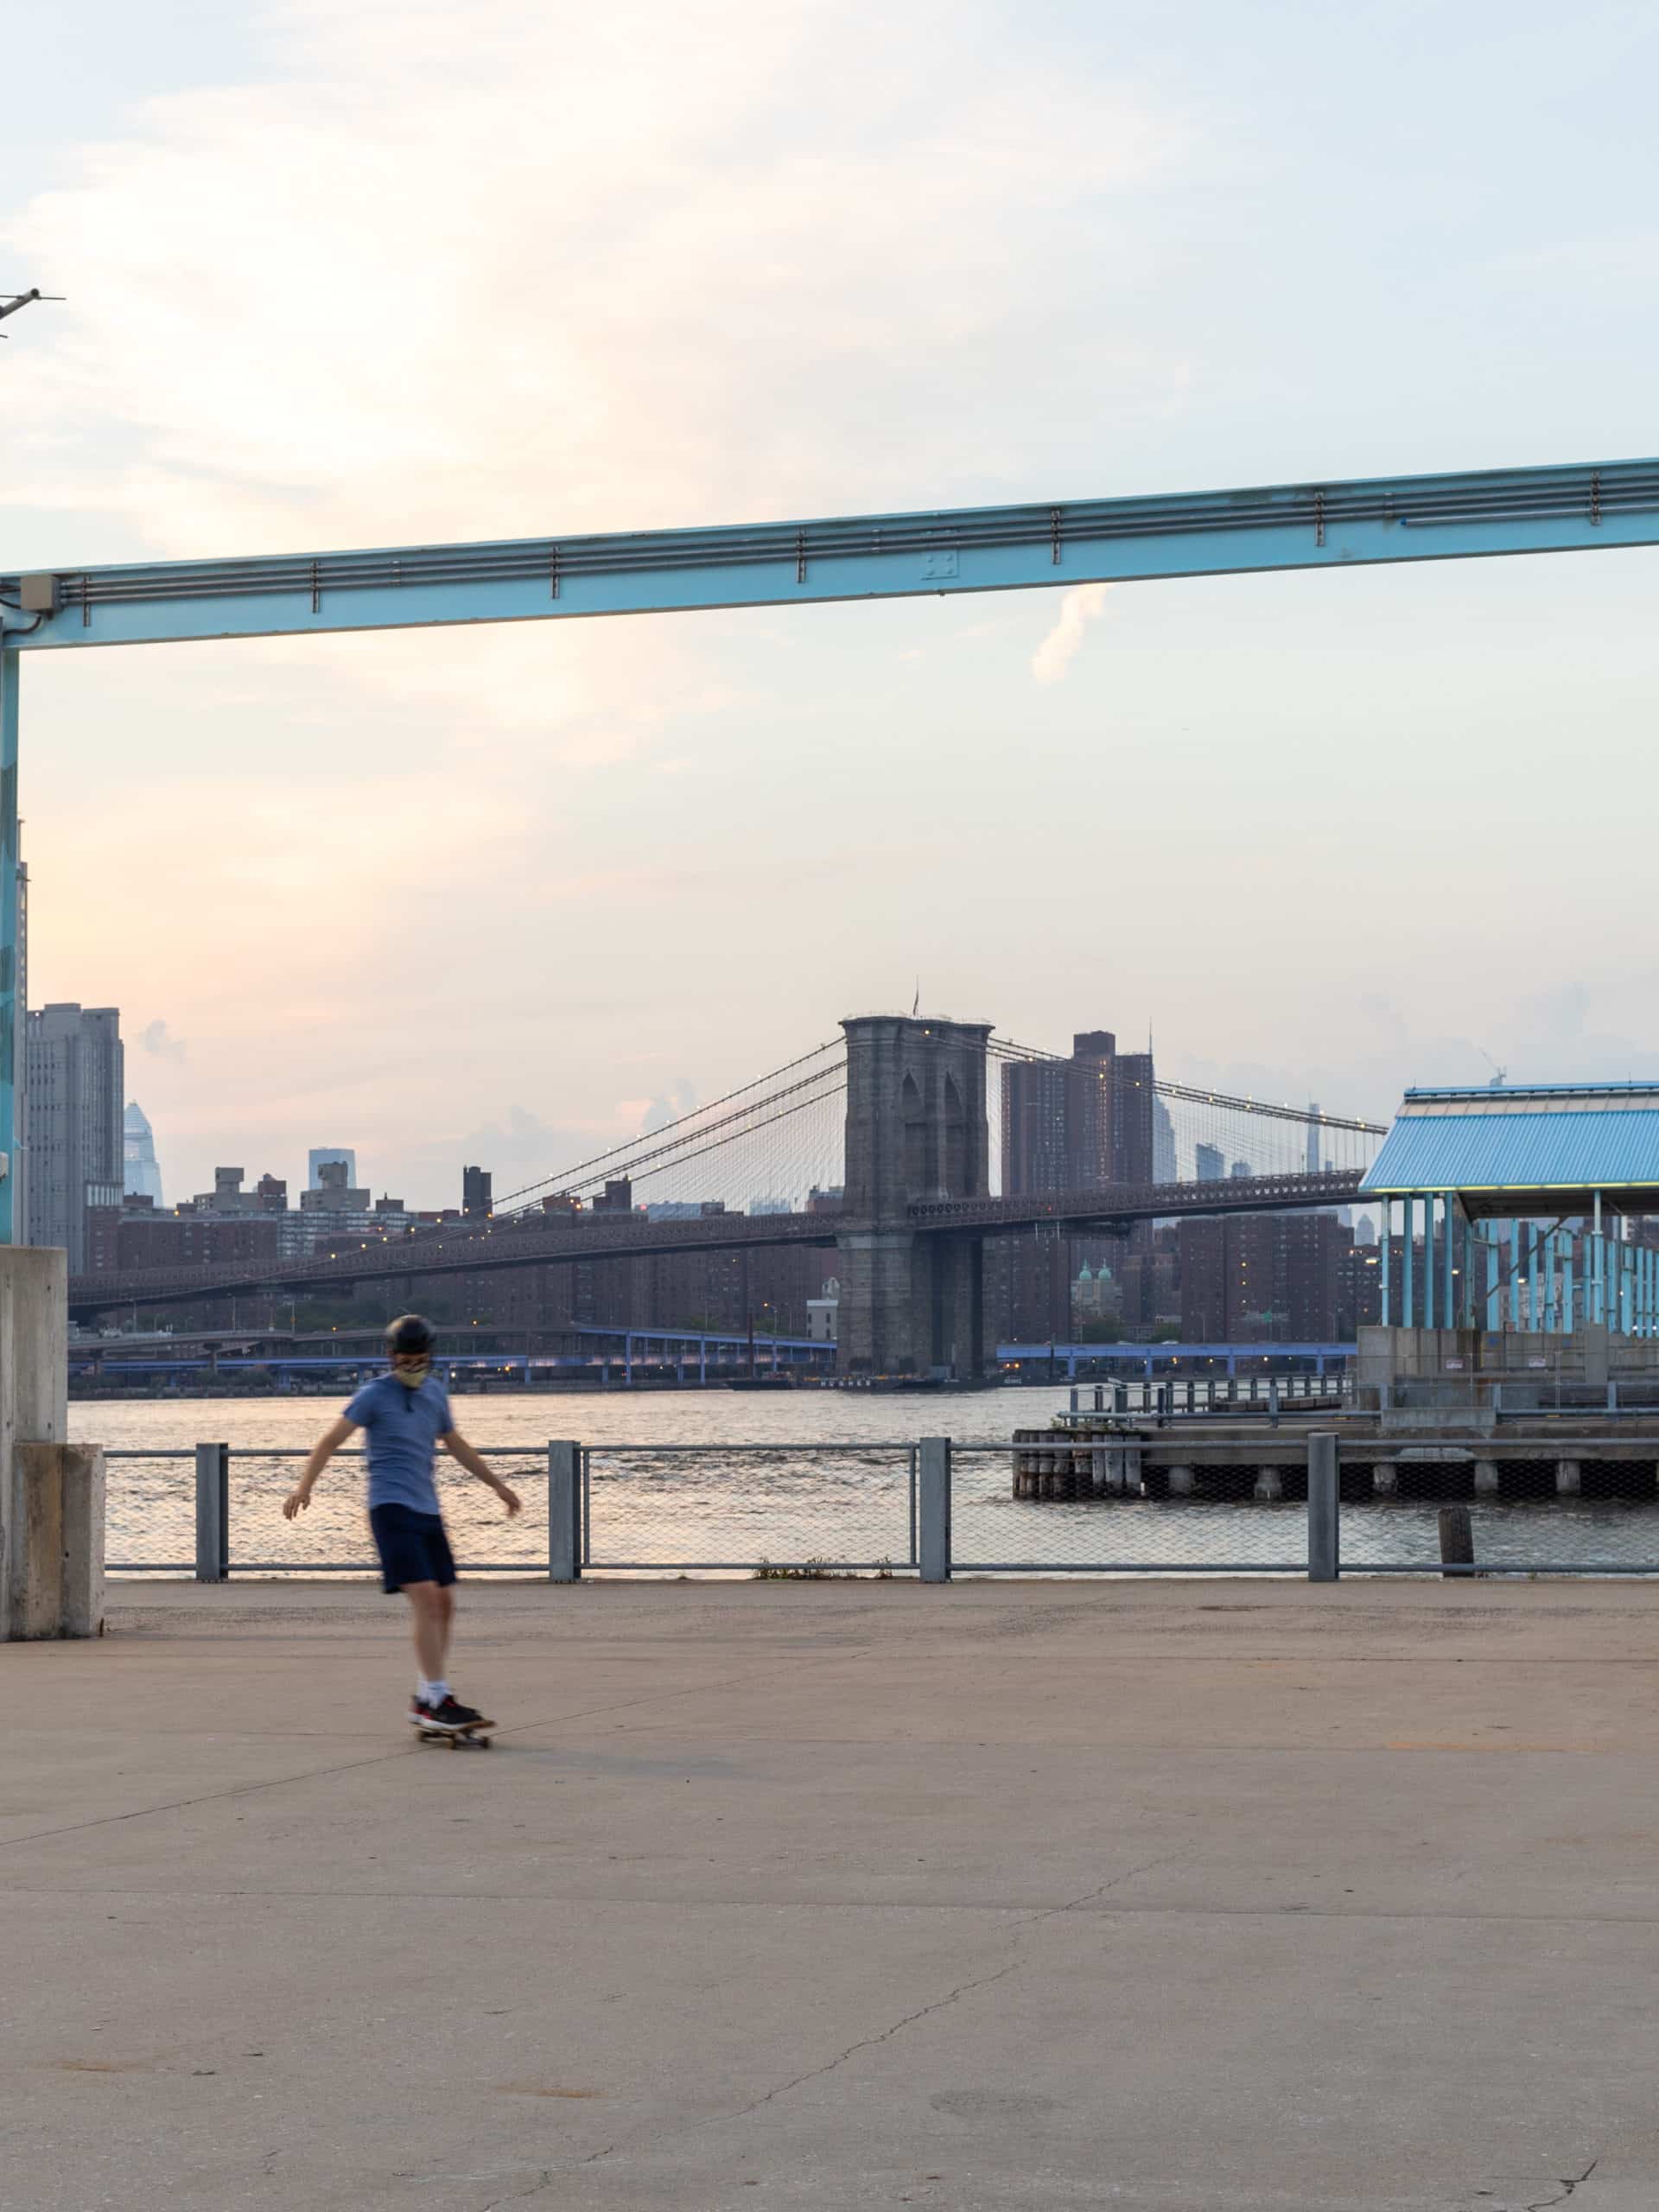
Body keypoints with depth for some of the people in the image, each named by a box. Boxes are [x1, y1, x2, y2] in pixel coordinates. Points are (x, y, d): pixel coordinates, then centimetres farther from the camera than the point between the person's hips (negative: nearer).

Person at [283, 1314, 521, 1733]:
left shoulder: (435, 1392, 15)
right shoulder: (375, 1394, -4)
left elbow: (455, 1444, 28)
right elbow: (332, 1438, -10)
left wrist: (497, 1485, 33)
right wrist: (305, 1486, -22)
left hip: (427, 1509, 7)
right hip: (392, 1506, -7)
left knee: (444, 1603, 5)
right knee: (425, 1596, -17)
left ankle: (425, 1699, 13)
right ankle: (437, 1701, -19)